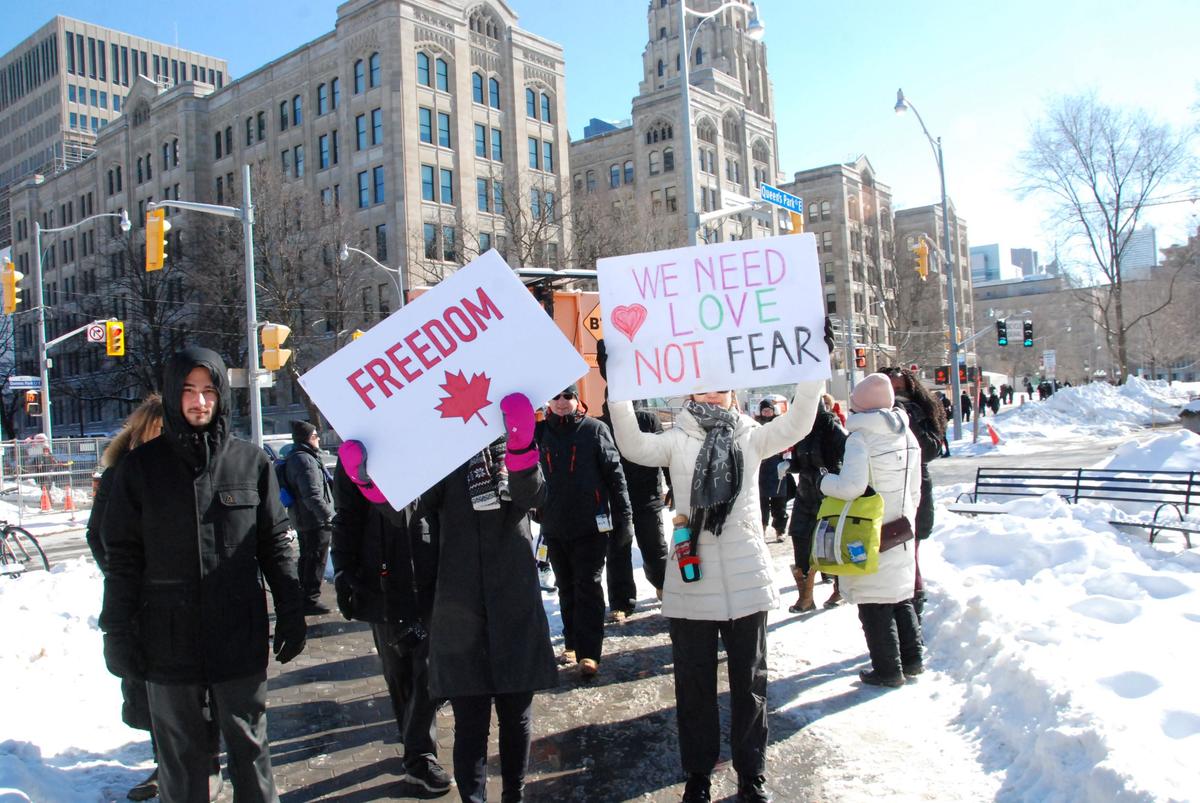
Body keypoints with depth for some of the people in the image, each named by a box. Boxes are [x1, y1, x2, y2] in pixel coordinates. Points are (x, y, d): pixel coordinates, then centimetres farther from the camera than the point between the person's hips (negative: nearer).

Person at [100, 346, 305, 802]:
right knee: (179, 752, 13)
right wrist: (117, 631, -1)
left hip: (240, 635, 0)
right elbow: (122, 556, 3)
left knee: (248, 745, 11)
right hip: (169, 639, 0)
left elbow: (275, 543, 4)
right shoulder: (142, 467, 1)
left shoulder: (251, 462, 1)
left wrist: (291, 612, 2)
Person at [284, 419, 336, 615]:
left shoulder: (294, 458, 15)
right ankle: (311, 600, 3)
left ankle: (304, 597, 29)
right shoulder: (305, 460, -20)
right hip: (315, 520, -11)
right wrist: (329, 517, -23)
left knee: (307, 558, 19)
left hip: (302, 520, 11)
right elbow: (313, 495, -26)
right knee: (316, 560, -3)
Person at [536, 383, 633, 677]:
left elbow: (615, 474, -3)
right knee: (566, 588, 14)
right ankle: (572, 644, 26)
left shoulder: (595, 429, -3)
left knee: (588, 587, -3)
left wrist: (624, 517, -5)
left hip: (591, 525, -4)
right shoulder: (541, 432, 5)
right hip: (554, 526, 4)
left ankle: (588, 653, 0)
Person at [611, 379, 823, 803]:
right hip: (691, 580, -1)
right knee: (694, 683, 11)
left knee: (749, 681, 13)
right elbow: (633, 446, -16)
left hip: (746, 580, 1)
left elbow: (795, 425, -10)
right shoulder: (677, 440, 1)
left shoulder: (750, 438, 5)